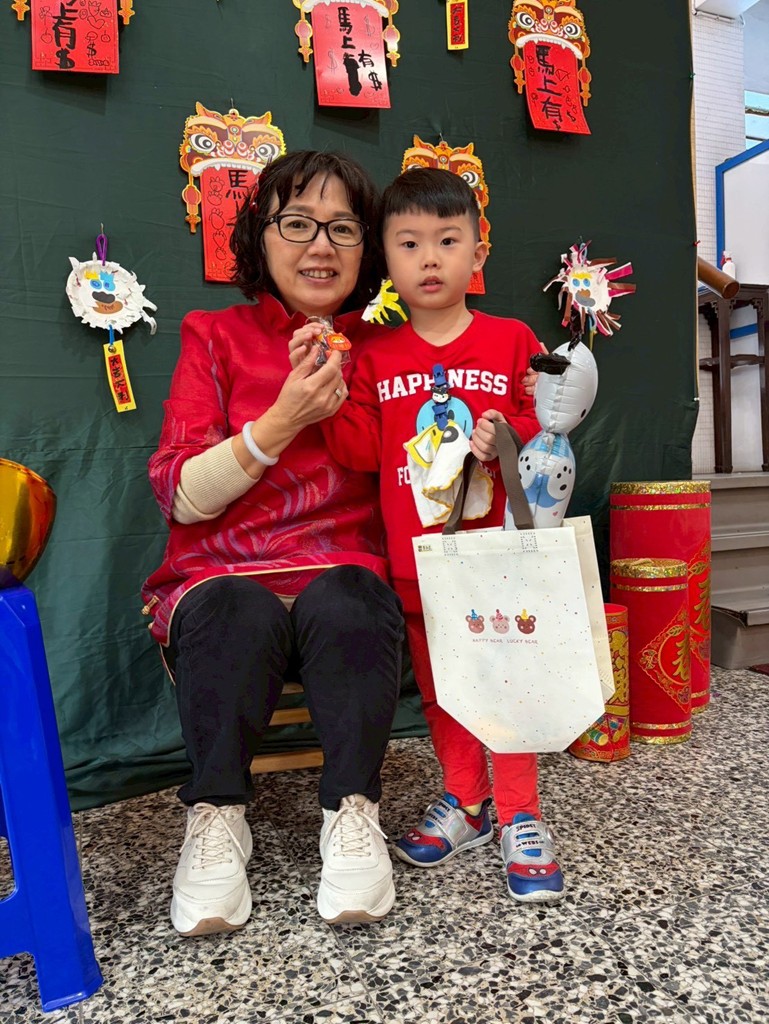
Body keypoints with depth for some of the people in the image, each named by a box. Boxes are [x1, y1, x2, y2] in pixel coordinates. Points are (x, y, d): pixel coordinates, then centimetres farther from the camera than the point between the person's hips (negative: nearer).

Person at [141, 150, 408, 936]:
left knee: (346, 607, -31)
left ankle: (352, 812, -18)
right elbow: (180, 495, -4)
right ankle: (217, 816, -15)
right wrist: (281, 422, -17)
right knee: (238, 618, -33)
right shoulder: (215, 337, 6)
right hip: (225, 577, -1)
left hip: (344, 580, 1)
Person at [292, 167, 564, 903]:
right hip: (415, 558, 3)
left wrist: (508, 436, -18)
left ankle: (519, 816, 21)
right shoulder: (375, 357, 6)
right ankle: (465, 801, 33)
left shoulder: (512, 341, 2)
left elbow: (548, 424, 2)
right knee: (438, 684, 14)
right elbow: (359, 451, -1)